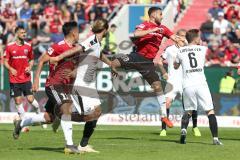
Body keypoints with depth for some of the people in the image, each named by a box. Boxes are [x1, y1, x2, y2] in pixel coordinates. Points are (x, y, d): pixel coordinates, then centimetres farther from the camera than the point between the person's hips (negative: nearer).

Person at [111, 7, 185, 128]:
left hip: (148, 62, 4)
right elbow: (136, 34, -26)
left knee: (158, 86, 2)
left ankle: (164, 115, 11)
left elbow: (175, 38, 14)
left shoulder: (162, 29, 11)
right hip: (138, 56, -4)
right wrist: (152, 30, -25)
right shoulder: (144, 25, -5)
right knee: (115, 63, -25)